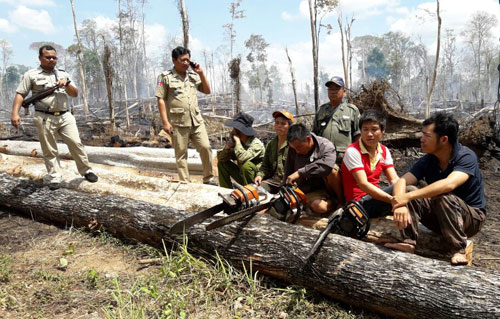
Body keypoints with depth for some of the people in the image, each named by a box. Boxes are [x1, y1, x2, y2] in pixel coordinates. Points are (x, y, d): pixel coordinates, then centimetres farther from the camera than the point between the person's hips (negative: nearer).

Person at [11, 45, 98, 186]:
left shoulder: (63, 74, 14)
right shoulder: (31, 75, 3)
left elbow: (75, 94, 12)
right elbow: (20, 94, -1)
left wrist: (66, 84, -8)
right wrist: (15, 113, -14)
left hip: (65, 116, 3)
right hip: (44, 118, -2)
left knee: (76, 143, -1)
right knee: (49, 150, 3)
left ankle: (86, 170, 10)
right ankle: (54, 178, 11)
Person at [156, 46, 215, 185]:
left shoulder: (193, 75, 14)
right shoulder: (165, 77, -2)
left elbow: (207, 91, 17)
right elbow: (160, 100, -6)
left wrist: (201, 73, 5)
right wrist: (165, 122, -12)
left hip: (196, 121, 4)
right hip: (178, 123, -4)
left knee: (206, 147, -1)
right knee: (181, 154, 3)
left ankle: (208, 179, 13)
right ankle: (185, 183, 12)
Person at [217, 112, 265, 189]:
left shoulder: (256, 144, -24)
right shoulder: (234, 141, -3)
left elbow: (242, 159, -42)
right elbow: (220, 158, 1)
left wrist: (237, 141, -29)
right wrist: (227, 148, -19)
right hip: (242, 174, 7)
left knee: (246, 164, -35)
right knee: (222, 163, 0)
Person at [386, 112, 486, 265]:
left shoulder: (466, 157, -22)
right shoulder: (427, 161, -6)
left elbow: (449, 184, -41)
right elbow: (401, 182, -19)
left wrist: (407, 196, -44)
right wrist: (399, 204, -41)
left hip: (471, 217, -5)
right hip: (438, 218, 5)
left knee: (444, 197, -36)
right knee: (407, 191, -18)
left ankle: (459, 251, -26)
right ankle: (409, 242, -22)